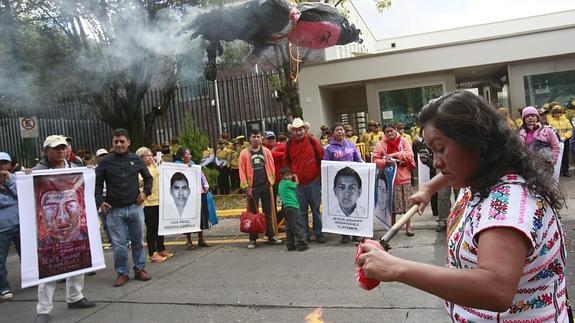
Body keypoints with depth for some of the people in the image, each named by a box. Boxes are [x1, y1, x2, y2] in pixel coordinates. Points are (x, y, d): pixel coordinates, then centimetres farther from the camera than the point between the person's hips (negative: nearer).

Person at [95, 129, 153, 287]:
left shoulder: (136, 160, 6)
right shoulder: (105, 162, 1)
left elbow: (148, 178, 18)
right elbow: (97, 184, 5)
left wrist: (145, 192, 3)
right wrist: (100, 201, -8)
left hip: (135, 207, 1)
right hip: (114, 209, -1)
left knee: (138, 240, 9)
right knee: (118, 243, 2)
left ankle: (140, 269, 23)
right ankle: (122, 273, 15)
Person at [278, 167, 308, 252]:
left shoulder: (281, 184, 15)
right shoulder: (287, 182, -9)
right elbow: (296, 185, 8)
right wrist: (296, 178, 27)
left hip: (286, 206, 9)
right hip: (292, 206, -9)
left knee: (289, 227, 10)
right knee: (297, 225, -8)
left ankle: (291, 245, 14)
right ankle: (302, 244, -8)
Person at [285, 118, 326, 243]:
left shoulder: (313, 141, -4)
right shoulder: (289, 144, 4)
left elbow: (322, 158, 0)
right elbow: (287, 162, 14)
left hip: (313, 181, -2)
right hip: (297, 183, 2)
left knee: (316, 209, 7)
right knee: (301, 211, 8)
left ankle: (319, 234, 18)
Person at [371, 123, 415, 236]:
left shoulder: (403, 141, 2)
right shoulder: (381, 144, 0)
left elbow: (409, 155, -9)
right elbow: (374, 160, -3)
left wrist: (395, 155, -17)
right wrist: (385, 161, -19)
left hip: (404, 177, 0)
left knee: (407, 204, 6)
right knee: (392, 205, 8)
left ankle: (408, 227, 18)